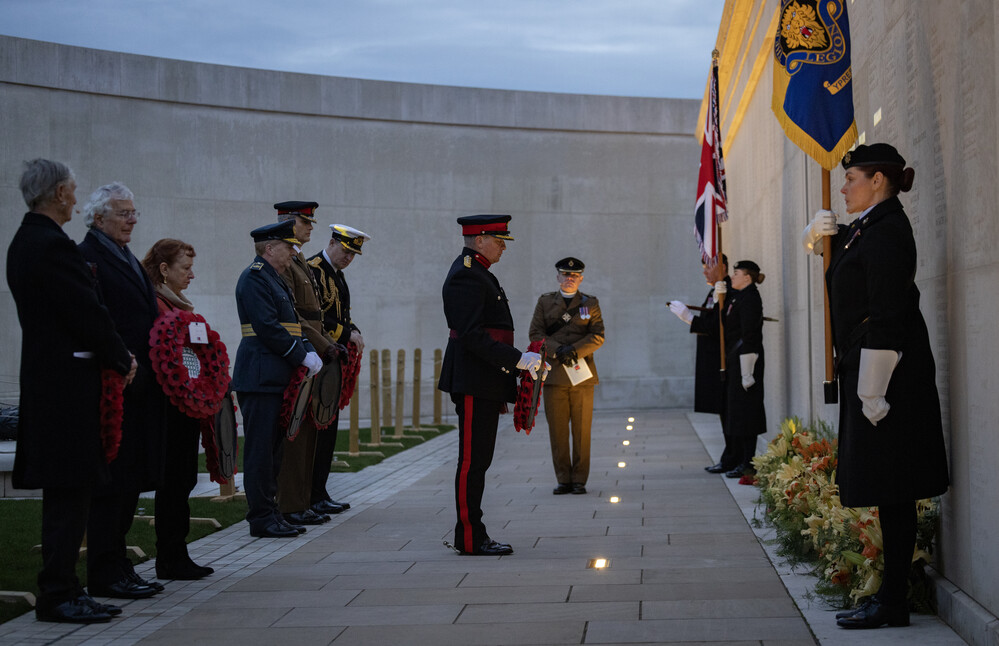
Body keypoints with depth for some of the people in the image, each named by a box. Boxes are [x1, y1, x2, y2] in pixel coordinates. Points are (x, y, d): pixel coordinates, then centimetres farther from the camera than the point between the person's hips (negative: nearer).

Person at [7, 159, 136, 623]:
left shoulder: (24, 242, 15)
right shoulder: (53, 245, -17)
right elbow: (88, 312, -19)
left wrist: (115, 354, 12)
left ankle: (60, 589, 20)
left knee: (65, 492, 14)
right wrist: (123, 360, -4)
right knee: (69, 490, -5)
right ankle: (57, 595, 1)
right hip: (67, 381, -10)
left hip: (45, 377, 10)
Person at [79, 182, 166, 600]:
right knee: (112, 478, -5)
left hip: (140, 385, 9)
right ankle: (106, 573, 2)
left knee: (129, 479, 12)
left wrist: (155, 370, 12)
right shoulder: (88, 257, -10)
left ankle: (116, 565, 21)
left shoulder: (128, 259, 20)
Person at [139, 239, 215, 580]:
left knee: (183, 478, 11)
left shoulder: (177, 303, 19)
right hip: (169, 402, -10)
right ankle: (170, 559, 3)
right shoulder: (153, 303, -12)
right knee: (173, 480, -4)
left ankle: (176, 556, 17)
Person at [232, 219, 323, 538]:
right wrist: (302, 357, -15)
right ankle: (262, 518, -2)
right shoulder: (254, 278, -11)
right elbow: (267, 327, -19)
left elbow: (291, 322, 23)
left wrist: (308, 351, 7)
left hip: (275, 377, 10)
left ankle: (270, 514, 17)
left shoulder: (275, 278, 20)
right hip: (260, 377, -10)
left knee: (273, 446, 12)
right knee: (260, 448, -6)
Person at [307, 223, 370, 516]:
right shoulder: (312, 270, -12)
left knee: (328, 425, 11)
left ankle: (318, 492, 16)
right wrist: (347, 333, -19)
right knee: (321, 426, -8)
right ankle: (315, 495, -4)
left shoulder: (337, 275, 19)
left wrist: (353, 333, 3)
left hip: (333, 361, 10)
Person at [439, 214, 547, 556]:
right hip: (474, 381, -11)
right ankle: (470, 537, -2)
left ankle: (473, 534, 18)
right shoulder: (466, 276, -14)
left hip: (484, 382, 11)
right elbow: (471, 335, -22)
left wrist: (521, 360, 18)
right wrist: (518, 359, -22)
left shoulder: (477, 273, 20)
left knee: (478, 458, 12)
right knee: (473, 460, -6)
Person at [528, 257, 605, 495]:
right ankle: (563, 479, 7)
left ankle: (579, 479, 7)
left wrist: (575, 350, -13)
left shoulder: (591, 303, 12)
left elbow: (598, 336, 2)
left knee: (582, 429, 0)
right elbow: (535, 334, 4)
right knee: (557, 430, 0)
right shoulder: (545, 302, 12)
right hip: (554, 374, 0)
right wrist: (558, 350, -12)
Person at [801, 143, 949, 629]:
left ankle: (893, 604, 0)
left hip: (887, 375, -10)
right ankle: (891, 593, 17)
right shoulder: (865, 230, 15)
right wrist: (819, 232, 10)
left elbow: (886, 319, -21)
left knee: (891, 492, -5)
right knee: (886, 491, 11)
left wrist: (874, 392, -22)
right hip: (866, 371, 10)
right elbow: (817, 242, 35)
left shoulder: (886, 232, -15)